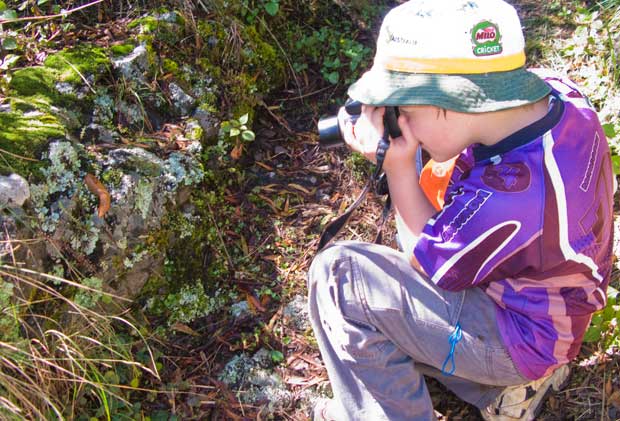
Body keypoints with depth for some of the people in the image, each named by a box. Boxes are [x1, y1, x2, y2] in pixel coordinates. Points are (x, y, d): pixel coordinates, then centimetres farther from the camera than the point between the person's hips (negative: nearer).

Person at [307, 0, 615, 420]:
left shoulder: (511, 193, -36)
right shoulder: (557, 95, -14)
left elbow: (425, 263, -17)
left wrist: (398, 165, -18)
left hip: (519, 337, -9)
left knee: (339, 274, -20)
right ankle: (499, 385, 16)